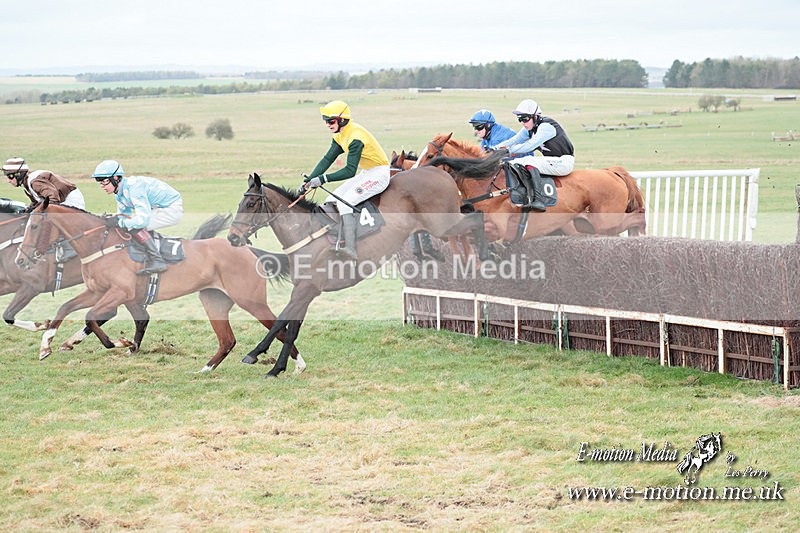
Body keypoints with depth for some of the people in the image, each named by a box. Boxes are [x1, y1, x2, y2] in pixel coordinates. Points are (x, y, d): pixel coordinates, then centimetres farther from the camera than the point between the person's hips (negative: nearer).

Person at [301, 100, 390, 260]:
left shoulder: (355, 137, -26)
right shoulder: (340, 136, 4)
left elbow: (350, 171, -28)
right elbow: (327, 159, 4)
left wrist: (323, 179, -31)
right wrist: (309, 180, -7)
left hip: (379, 174, -10)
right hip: (365, 174, 10)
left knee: (345, 203, -23)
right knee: (331, 201, 5)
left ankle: (351, 249, -27)